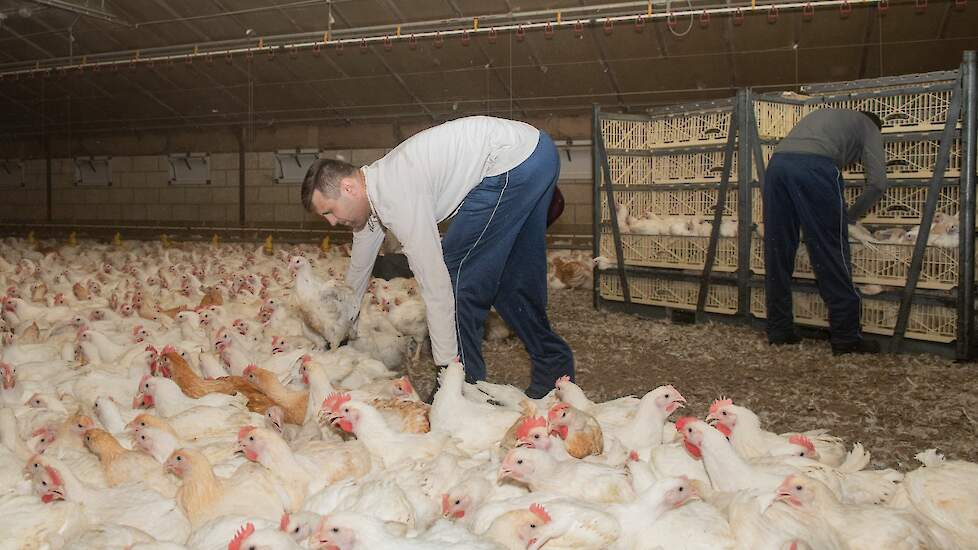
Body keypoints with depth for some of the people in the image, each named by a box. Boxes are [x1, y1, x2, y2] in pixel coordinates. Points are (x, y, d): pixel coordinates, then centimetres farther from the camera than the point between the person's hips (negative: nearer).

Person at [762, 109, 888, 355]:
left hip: (776, 163, 5)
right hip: (815, 166, -5)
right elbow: (878, 183, 12)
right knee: (831, 255, 0)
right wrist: (849, 216, 26)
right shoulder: (869, 127, 26)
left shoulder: (824, 114, 42)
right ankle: (846, 337, 3)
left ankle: (779, 331, 14)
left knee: (777, 254, 9)